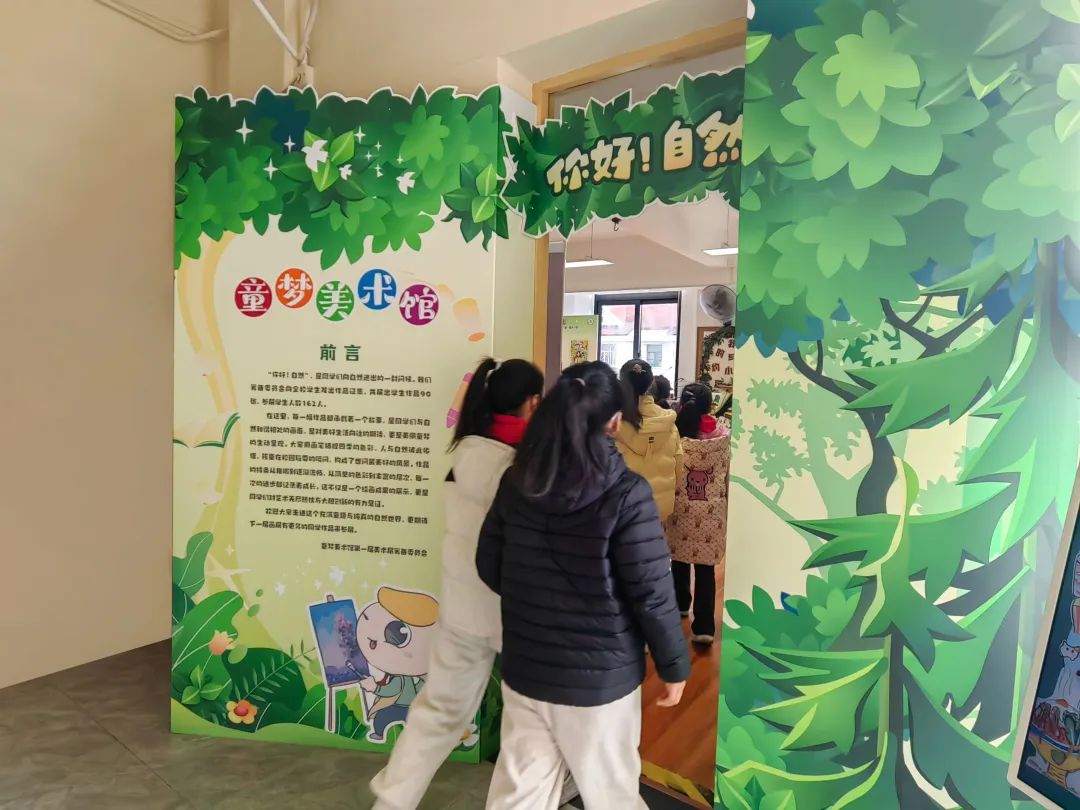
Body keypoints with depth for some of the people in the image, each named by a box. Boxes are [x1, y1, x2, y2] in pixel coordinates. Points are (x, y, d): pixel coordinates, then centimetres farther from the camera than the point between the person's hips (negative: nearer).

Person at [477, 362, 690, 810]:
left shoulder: (517, 481, -6)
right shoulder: (626, 494, -21)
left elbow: (489, 567, 4)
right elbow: (652, 594, -16)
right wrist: (674, 665, -1)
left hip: (522, 671, 4)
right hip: (599, 678, -4)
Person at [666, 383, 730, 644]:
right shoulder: (723, 436, -8)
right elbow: (727, 474, 1)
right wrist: (724, 503, 14)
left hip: (681, 507, 0)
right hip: (712, 510, 0)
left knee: (679, 557, 21)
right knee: (706, 567, 5)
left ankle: (681, 602, 43)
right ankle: (704, 626, 2)